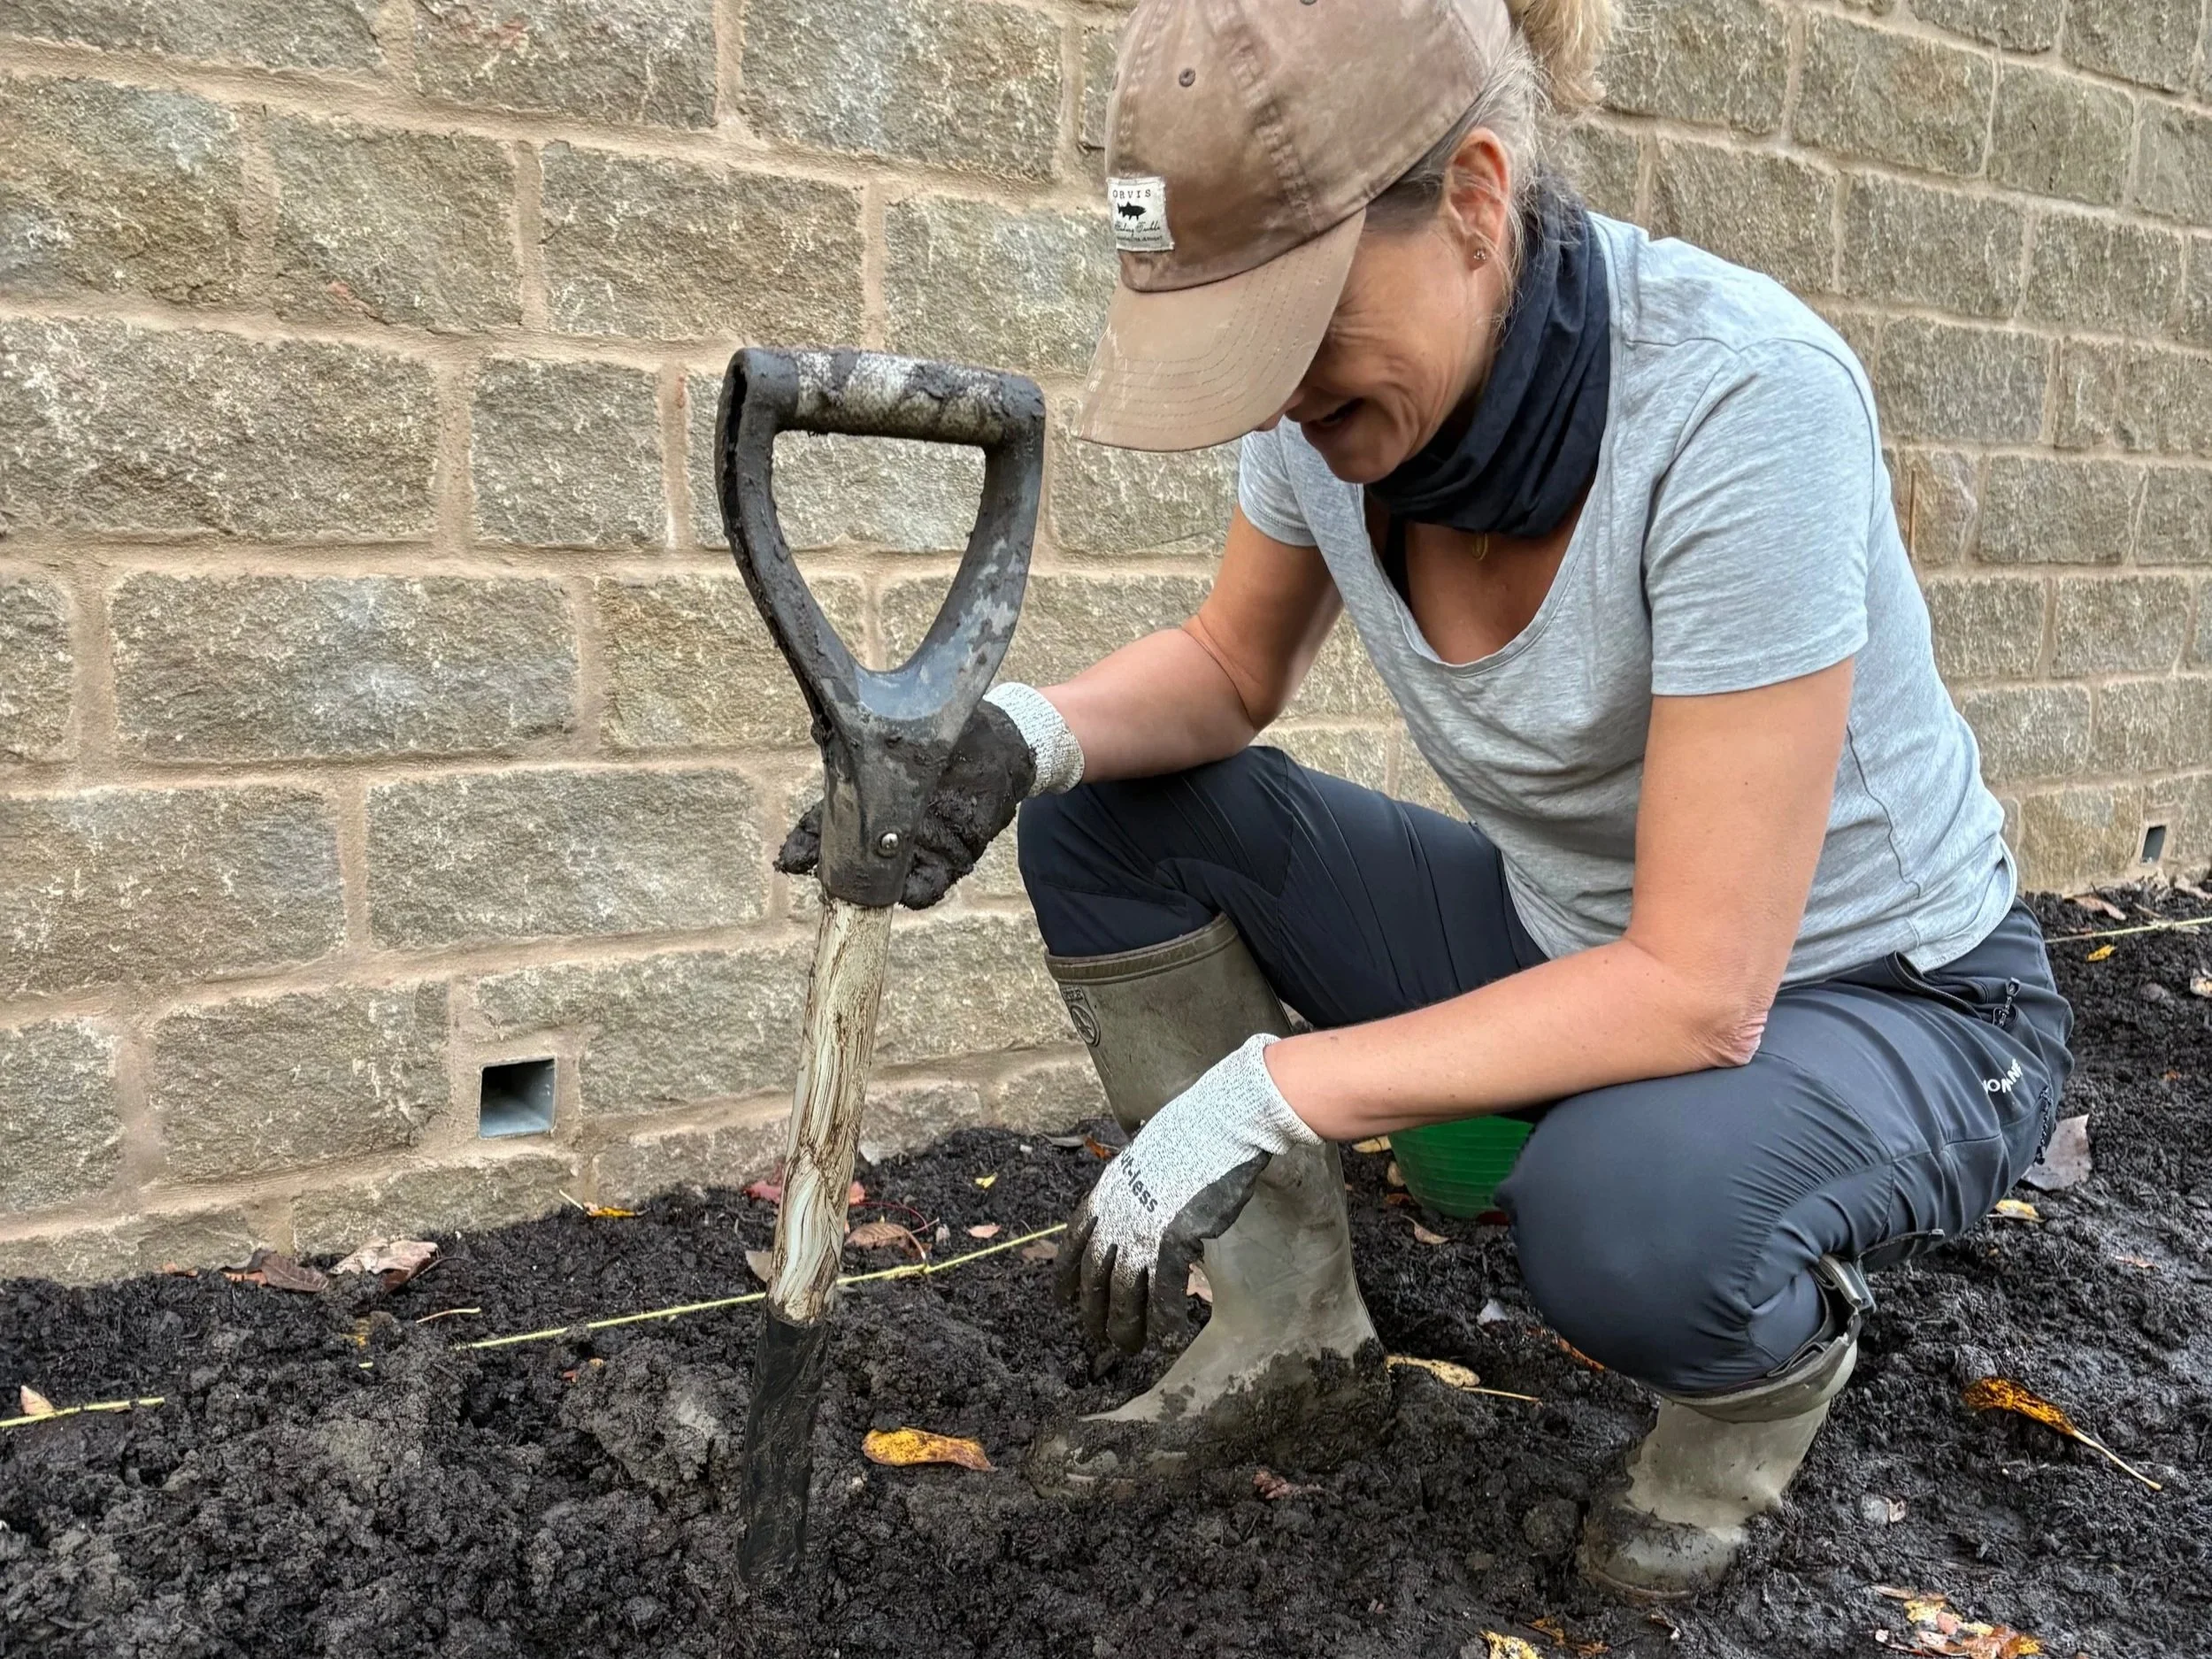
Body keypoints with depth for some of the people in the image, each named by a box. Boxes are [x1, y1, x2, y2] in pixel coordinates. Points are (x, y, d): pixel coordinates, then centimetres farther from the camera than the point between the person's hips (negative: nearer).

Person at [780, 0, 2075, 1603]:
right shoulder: (1346, 377, -13)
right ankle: (1297, 1339, 5)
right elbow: (1230, 667, 4)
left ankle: (1780, 1347, 0)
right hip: (1568, 937, 6)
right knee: (1106, 822, -6)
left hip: (1888, 1005, -5)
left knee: (1618, 1211, -38)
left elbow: (1697, 990, -31)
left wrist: (1267, 1096, -32)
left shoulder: (1741, 396, -32)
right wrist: (1034, 733, -18)